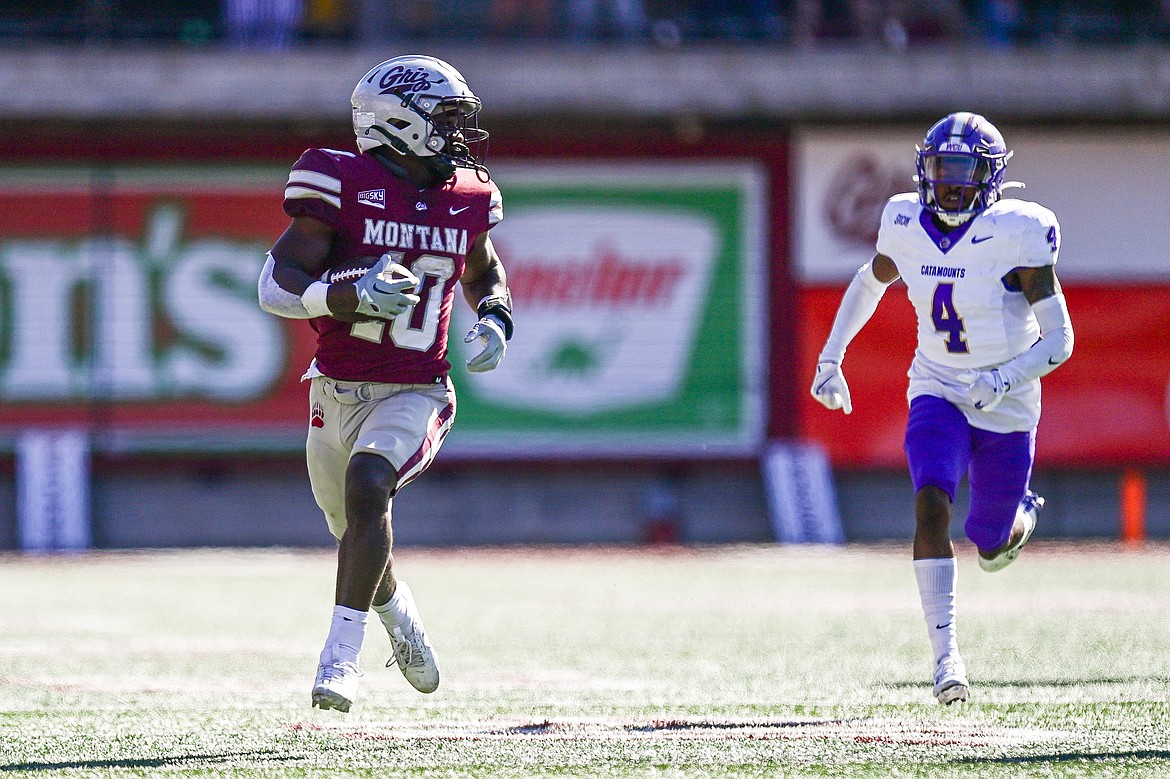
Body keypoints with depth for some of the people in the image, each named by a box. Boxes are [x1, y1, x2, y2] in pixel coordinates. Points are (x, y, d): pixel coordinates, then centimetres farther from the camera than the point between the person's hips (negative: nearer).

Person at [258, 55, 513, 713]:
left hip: (415, 394, 0)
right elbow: (278, 287, -16)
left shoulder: (466, 197, 2)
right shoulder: (344, 186, -12)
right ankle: (401, 616, 51)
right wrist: (356, 294, -32)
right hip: (339, 391, 0)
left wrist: (495, 320, 3)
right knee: (358, 535, 16)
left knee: (366, 485, -28)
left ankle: (342, 655, -26)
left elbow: (485, 271, 24)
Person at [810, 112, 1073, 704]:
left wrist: (1005, 380, -32)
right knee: (932, 505, -25)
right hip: (937, 393, 2)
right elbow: (871, 282, 17)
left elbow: (1060, 339, -18)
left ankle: (1021, 515, 49)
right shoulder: (907, 227, -6)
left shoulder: (1017, 235, -19)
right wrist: (830, 357, 16)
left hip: (1006, 409, -2)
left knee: (991, 550, 10)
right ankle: (946, 655, -24)